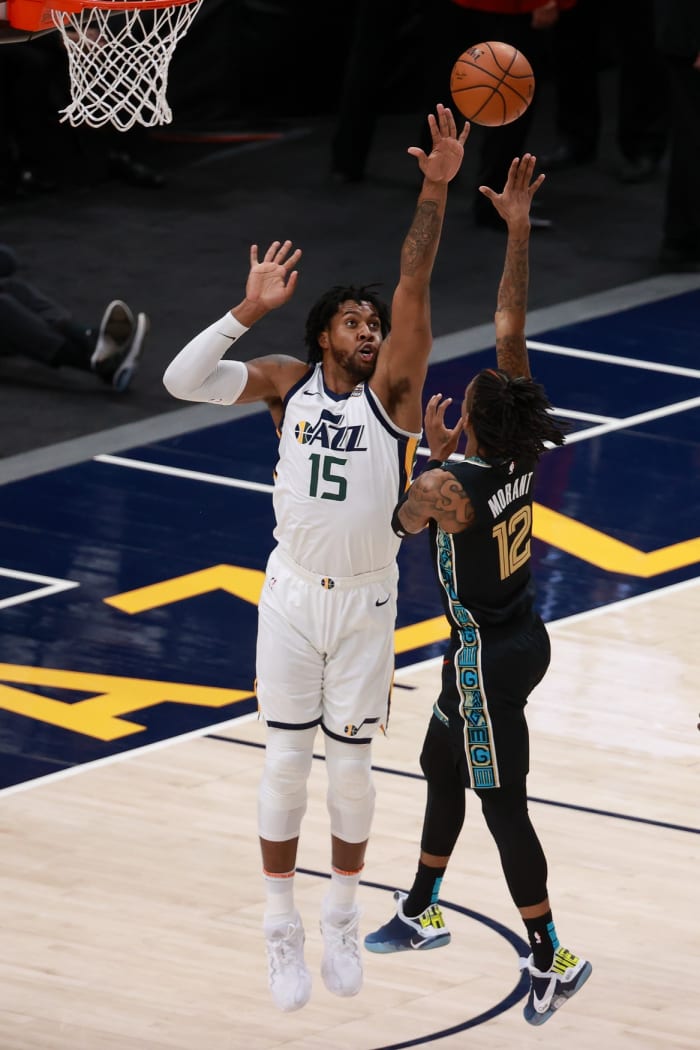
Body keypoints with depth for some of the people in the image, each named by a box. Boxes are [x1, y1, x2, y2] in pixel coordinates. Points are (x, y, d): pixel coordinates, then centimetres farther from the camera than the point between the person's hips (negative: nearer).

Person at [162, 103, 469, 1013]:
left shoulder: (391, 387, -5)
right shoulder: (288, 384, 0)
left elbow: (414, 286, -17)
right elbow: (183, 381, -9)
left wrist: (436, 191, -28)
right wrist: (249, 309, -14)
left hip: (367, 599, -1)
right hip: (292, 594, 1)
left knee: (351, 765, 7)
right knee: (286, 760, 3)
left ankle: (344, 920, 26)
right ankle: (282, 931, 13)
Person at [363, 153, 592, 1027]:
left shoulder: (447, 485, -28)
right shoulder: (521, 454, -9)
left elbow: (401, 522, -4)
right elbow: (511, 323, -6)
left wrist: (434, 455, 4)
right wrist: (518, 228, -8)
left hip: (485, 659, -9)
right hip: (524, 636, 9)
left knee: (501, 805, -1)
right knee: (442, 766, 25)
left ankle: (553, 962, 3)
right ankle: (420, 914, 40)